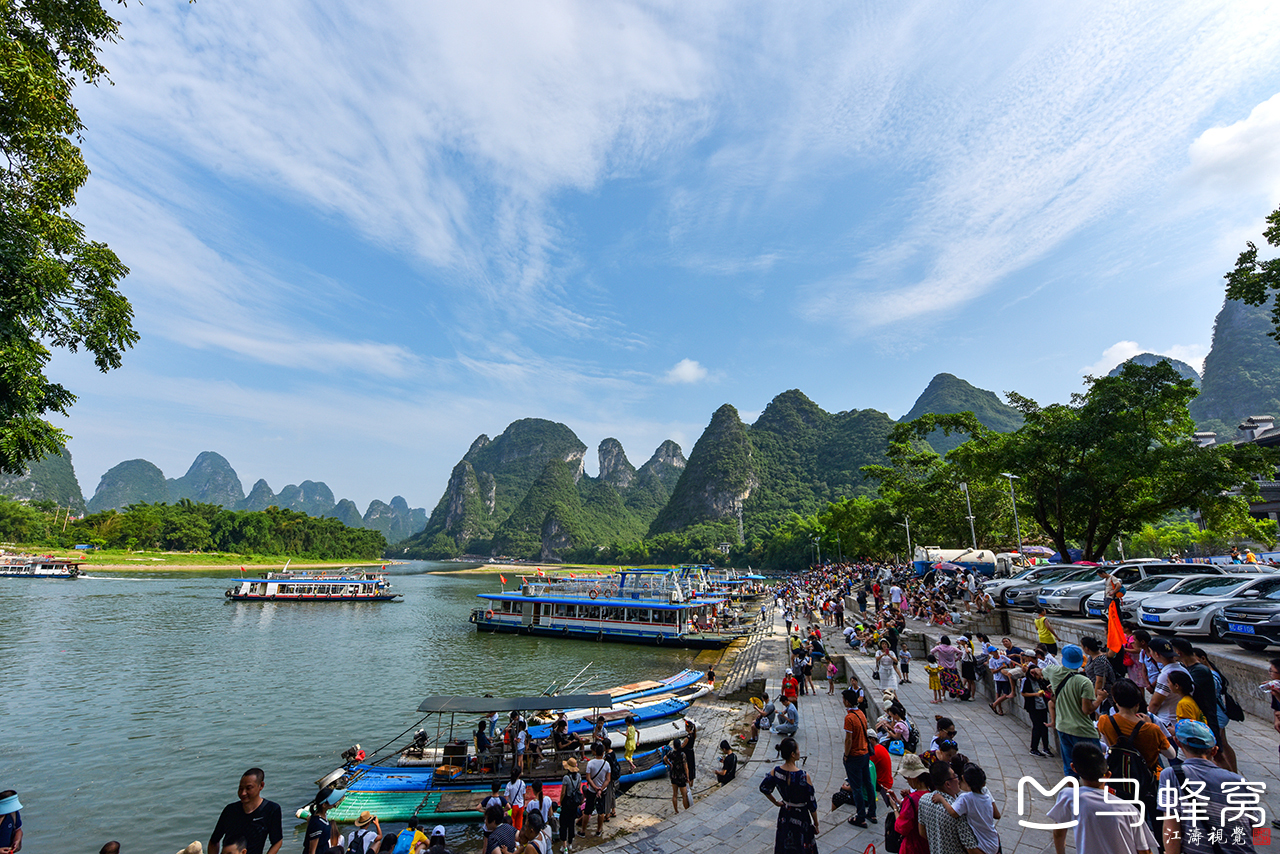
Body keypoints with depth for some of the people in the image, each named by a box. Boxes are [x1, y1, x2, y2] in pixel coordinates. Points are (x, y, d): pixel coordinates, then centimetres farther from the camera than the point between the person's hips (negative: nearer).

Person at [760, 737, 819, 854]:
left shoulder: (776, 771, -14)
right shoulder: (804, 777, -27)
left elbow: (764, 788, 0)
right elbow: (812, 803, -16)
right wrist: (816, 824, -1)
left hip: (784, 815, 4)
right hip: (801, 817, -4)